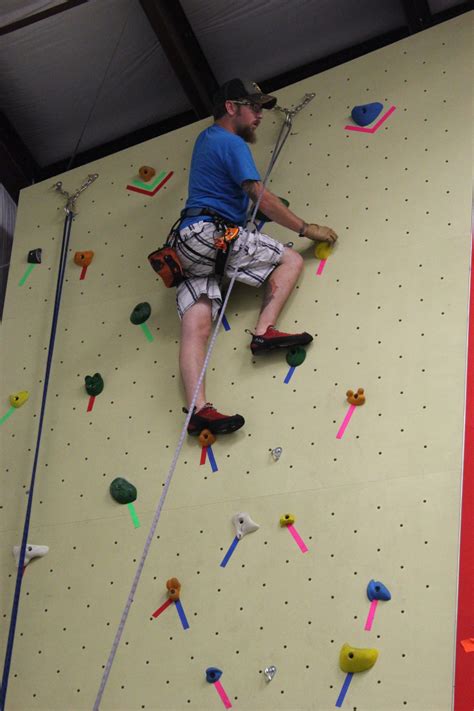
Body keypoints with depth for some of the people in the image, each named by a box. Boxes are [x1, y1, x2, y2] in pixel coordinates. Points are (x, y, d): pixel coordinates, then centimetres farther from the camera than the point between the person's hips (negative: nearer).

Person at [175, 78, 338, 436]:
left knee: (196, 327, -9)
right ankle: (264, 330, -22)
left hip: (189, 245, 8)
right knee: (291, 259, -3)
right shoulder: (232, 143, -2)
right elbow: (262, 199, -8)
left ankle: (198, 408, -22)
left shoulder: (207, 137, 26)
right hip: (211, 232, -8)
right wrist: (306, 228, -1)